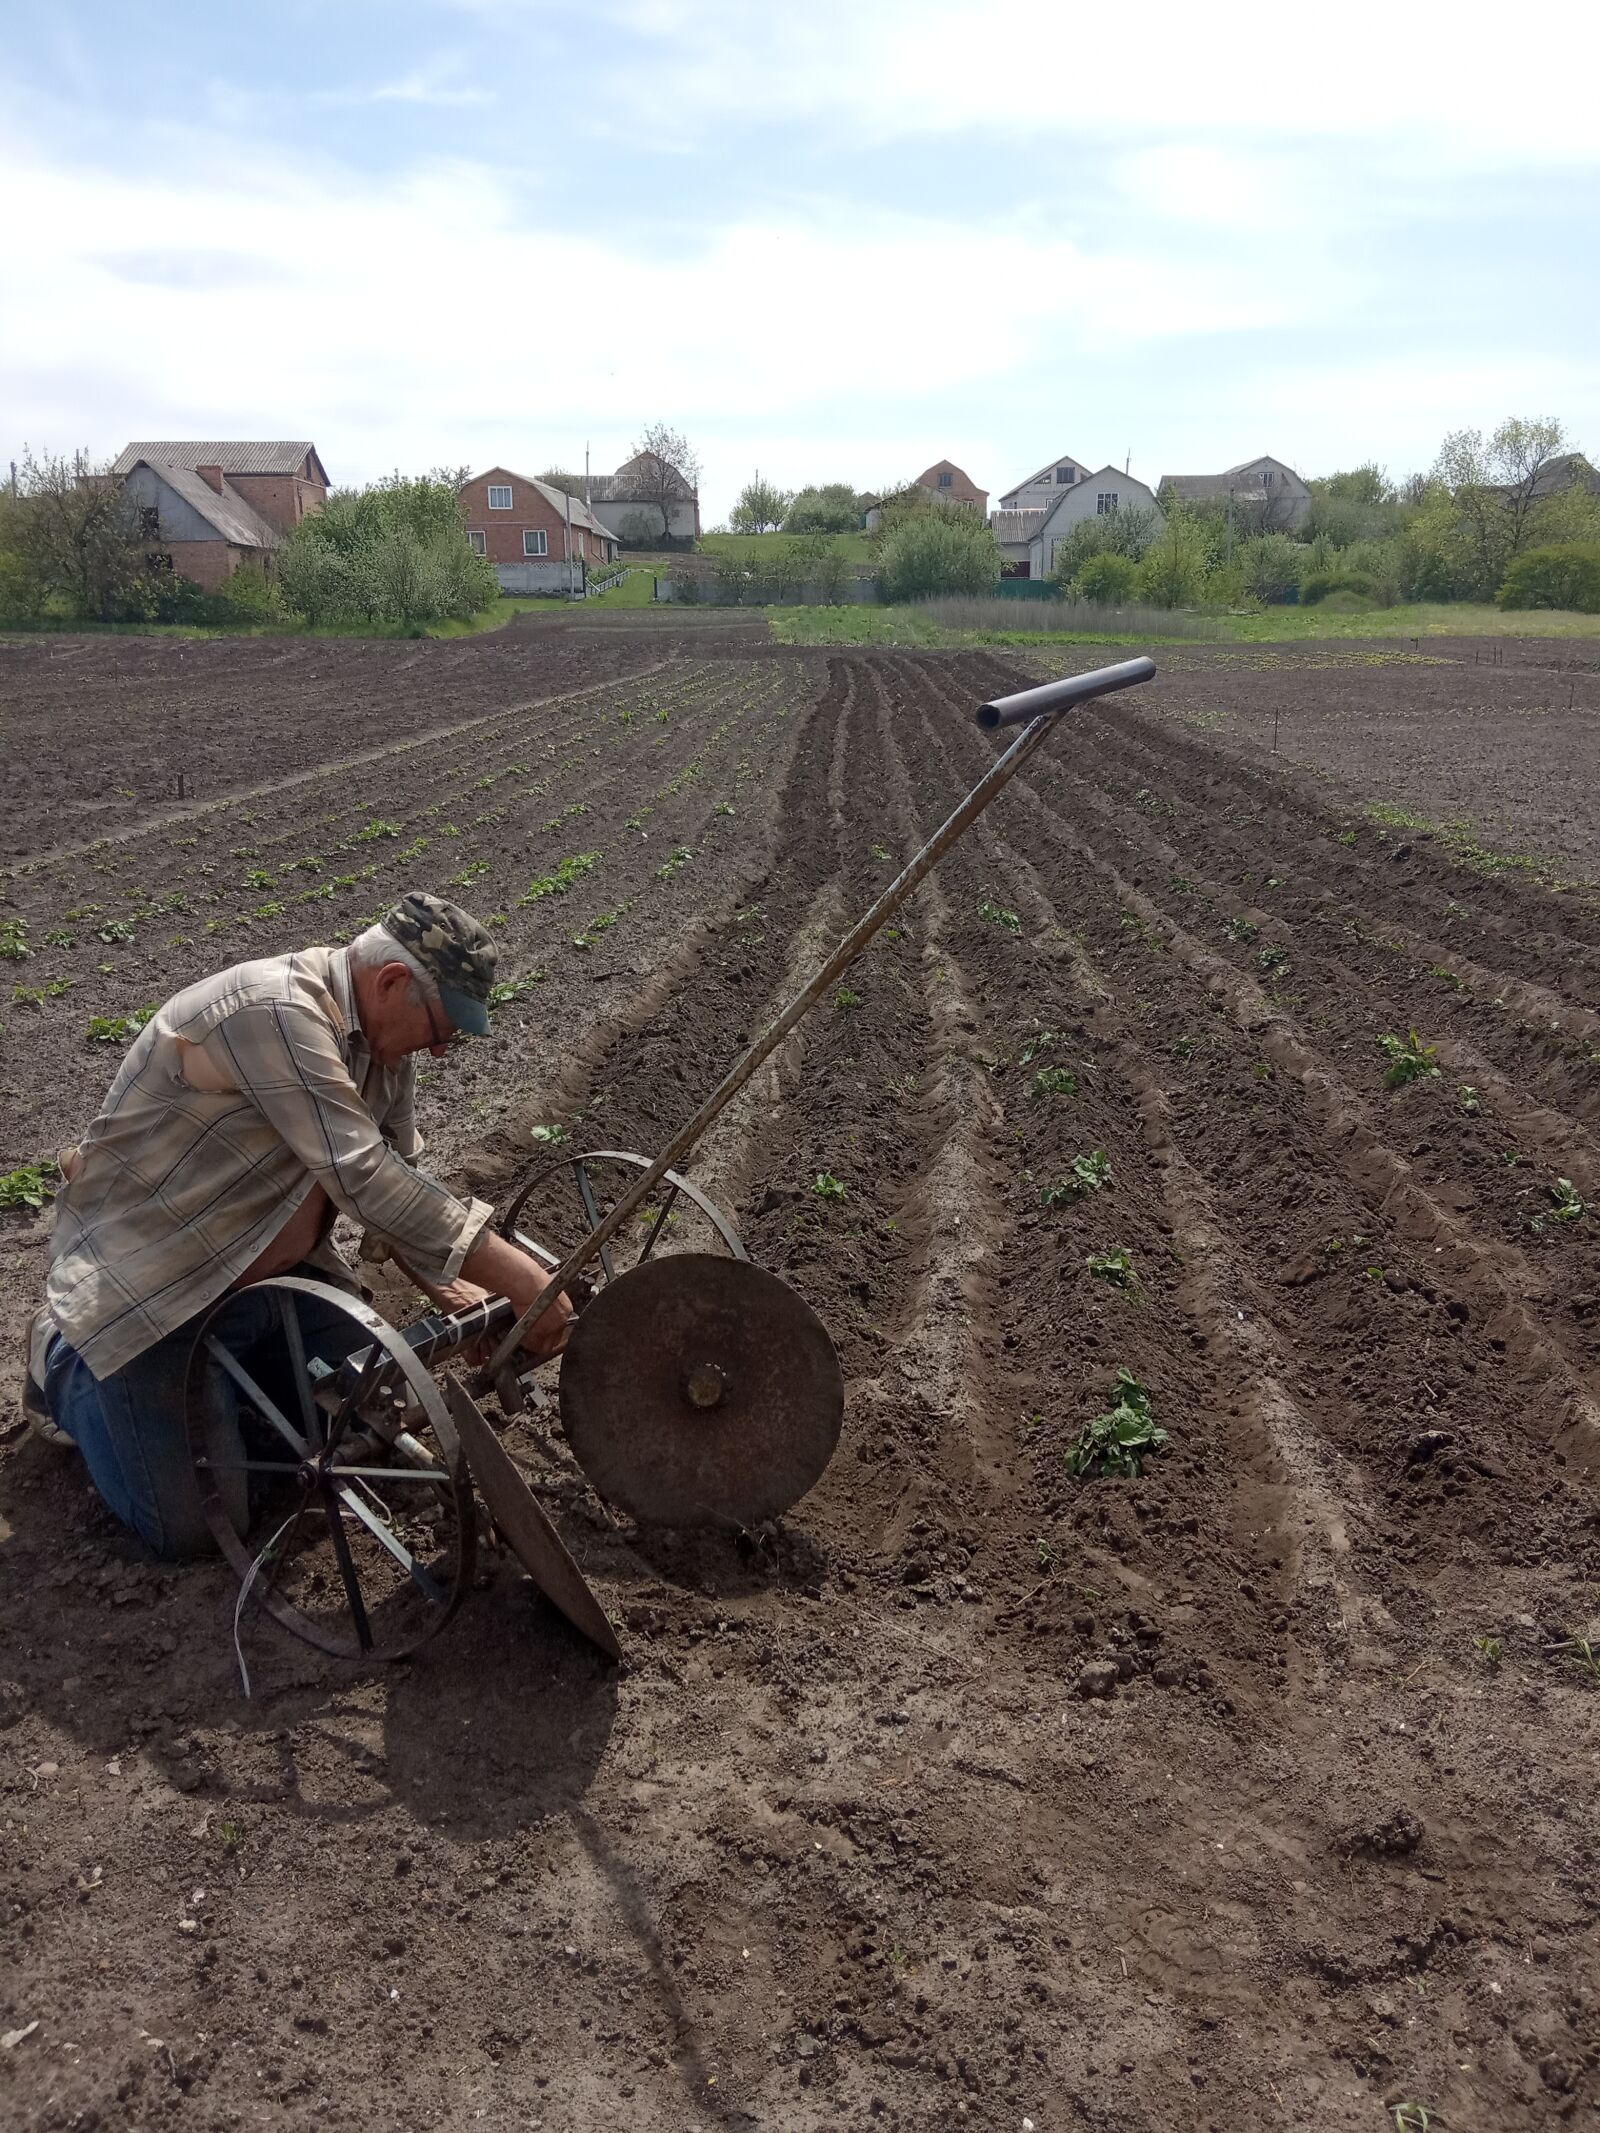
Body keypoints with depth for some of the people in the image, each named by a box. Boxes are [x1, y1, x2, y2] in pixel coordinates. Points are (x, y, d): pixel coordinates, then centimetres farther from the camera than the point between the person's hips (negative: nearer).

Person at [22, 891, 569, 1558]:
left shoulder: (382, 1036, -2)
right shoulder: (272, 1010, -31)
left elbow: (397, 1179, 5)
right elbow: (363, 1179, -37)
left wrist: (461, 1299, -8)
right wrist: (515, 1274, -35)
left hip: (268, 1269, 8)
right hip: (142, 1276, -8)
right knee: (191, 1528, -6)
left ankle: (209, 1360, 24)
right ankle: (67, 1368, 17)